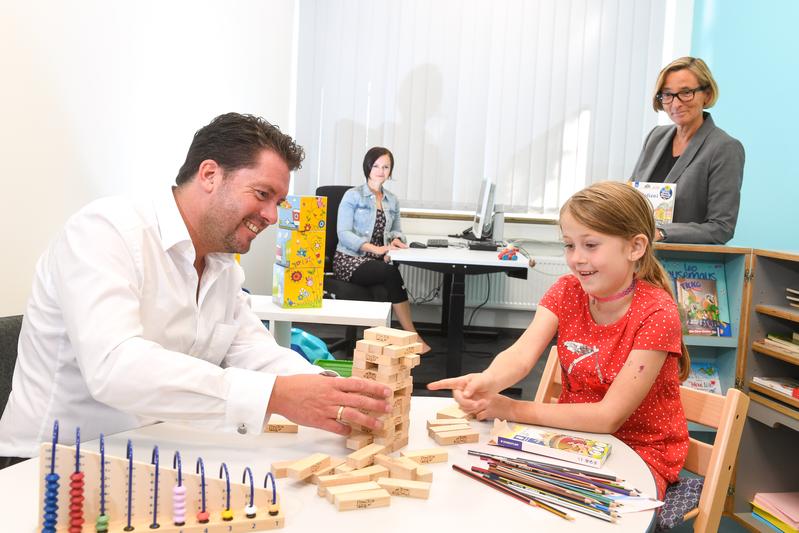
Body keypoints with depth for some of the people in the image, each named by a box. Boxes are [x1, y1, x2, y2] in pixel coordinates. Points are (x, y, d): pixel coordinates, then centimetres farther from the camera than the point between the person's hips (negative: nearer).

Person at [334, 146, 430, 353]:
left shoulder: (392, 200, 16)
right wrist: (376, 249, -23)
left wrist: (395, 241, -7)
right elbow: (344, 233, -10)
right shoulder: (353, 196, -1)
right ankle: (413, 336, -30)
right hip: (350, 260, -5)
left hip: (376, 261, 5)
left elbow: (396, 230, 21)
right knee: (391, 273, -32)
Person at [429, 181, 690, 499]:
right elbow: (521, 356, -20)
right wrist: (486, 382, -43)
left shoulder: (656, 312, -21)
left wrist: (511, 409, -23)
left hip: (639, 451, -5)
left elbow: (609, 416, -22)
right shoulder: (566, 292, -4)